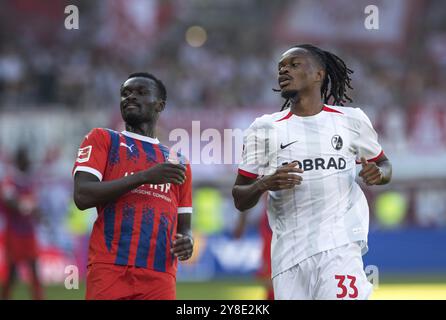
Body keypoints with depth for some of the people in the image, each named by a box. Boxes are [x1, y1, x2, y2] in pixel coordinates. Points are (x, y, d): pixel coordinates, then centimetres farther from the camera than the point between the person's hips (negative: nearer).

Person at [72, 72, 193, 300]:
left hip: (160, 277, 3)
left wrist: (187, 241, -1)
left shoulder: (177, 163, 21)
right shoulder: (102, 139, 10)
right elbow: (82, 197, -6)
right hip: (110, 270, -3)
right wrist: (144, 177, -12)